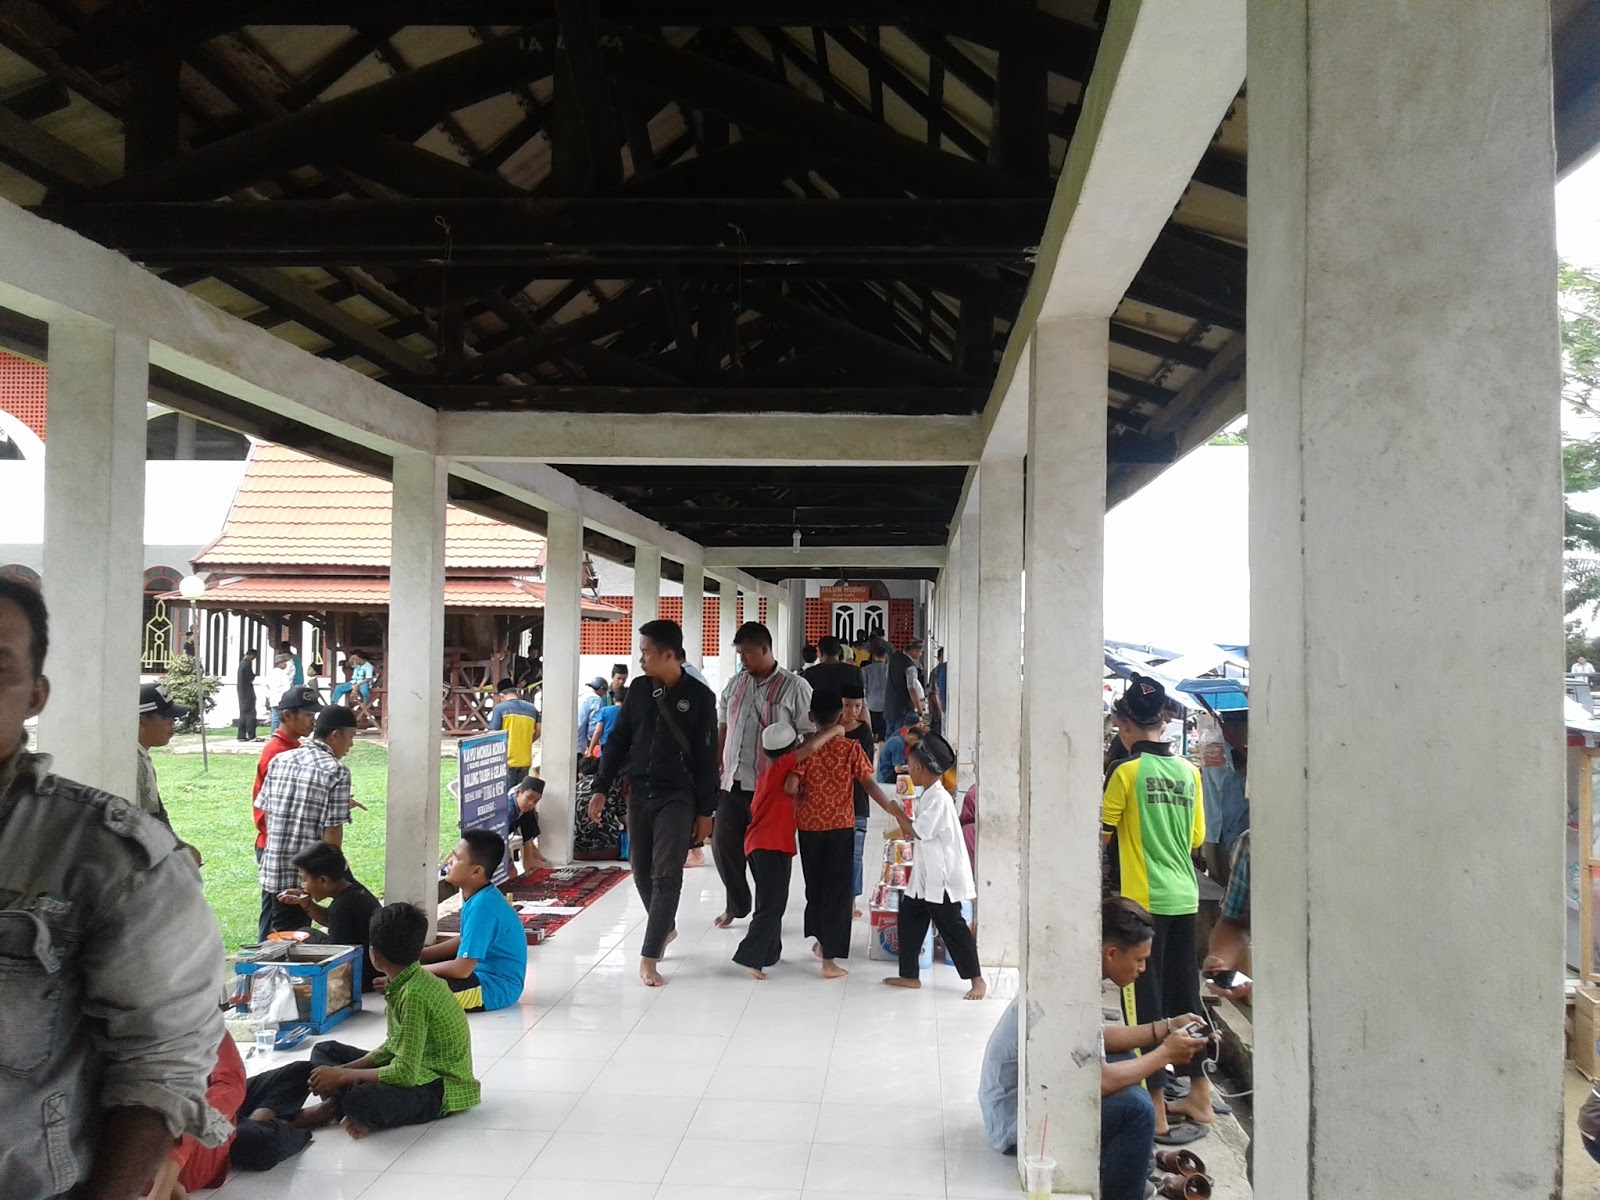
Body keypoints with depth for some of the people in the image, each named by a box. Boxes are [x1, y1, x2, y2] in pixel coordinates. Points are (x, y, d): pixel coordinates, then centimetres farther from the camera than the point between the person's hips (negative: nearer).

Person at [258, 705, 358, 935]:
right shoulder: (336, 771, -13)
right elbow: (332, 830, -14)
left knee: (281, 932, 18)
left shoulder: (279, 760, 6)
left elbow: (266, 811, 11)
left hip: (273, 867, 6)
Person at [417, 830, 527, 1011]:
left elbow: (461, 969, -27)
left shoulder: (482, 905, -27)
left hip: (496, 987, -11)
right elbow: (464, 941, 18)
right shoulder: (479, 896, 3)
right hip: (483, 972, 11)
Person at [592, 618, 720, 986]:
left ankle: (648, 958, -5)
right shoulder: (638, 689, 4)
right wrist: (601, 788, 4)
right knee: (642, 872, 11)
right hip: (638, 793, 5)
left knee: (666, 875, -7)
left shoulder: (698, 696, -8)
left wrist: (706, 809, -5)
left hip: (677, 796, -5)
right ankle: (665, 928, 36)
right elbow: (618, 741, 10)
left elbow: (707, 757, -5)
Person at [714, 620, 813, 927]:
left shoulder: (794, 688, -8)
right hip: (733, 783, 6)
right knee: (723, 843, 9)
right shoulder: (736, 683, 10)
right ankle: (736, 903, 29)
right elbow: (722, 726, 17)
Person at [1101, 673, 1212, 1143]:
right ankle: (1199, 1096, 28)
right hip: (1184, 899, 6)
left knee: (1145, 1002, 1)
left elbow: (1101, 835, -6)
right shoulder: (1189, 771, 5)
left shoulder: (1127, 772, -12)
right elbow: (1197, 838, 12)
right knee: (1185, 997, 17)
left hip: (1144, 901, -6)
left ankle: (1156, 1111, 4)